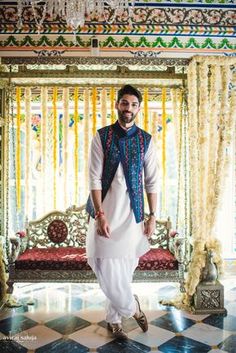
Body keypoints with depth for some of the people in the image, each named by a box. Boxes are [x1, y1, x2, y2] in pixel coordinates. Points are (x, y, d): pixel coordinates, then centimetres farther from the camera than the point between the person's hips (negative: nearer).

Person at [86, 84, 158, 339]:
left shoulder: (145, 140, 4)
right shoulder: (102, 137, -1)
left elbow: (152, 181, 5)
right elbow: (94, 178, -6)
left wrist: (152, 216, 1)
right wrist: (100, 214, -14)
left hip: (132, 212, 2)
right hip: (106, 211, -1)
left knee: (125, 268, 9)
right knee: (108, 268, -4)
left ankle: (114, 319, 29)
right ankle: (132, 308, 22)